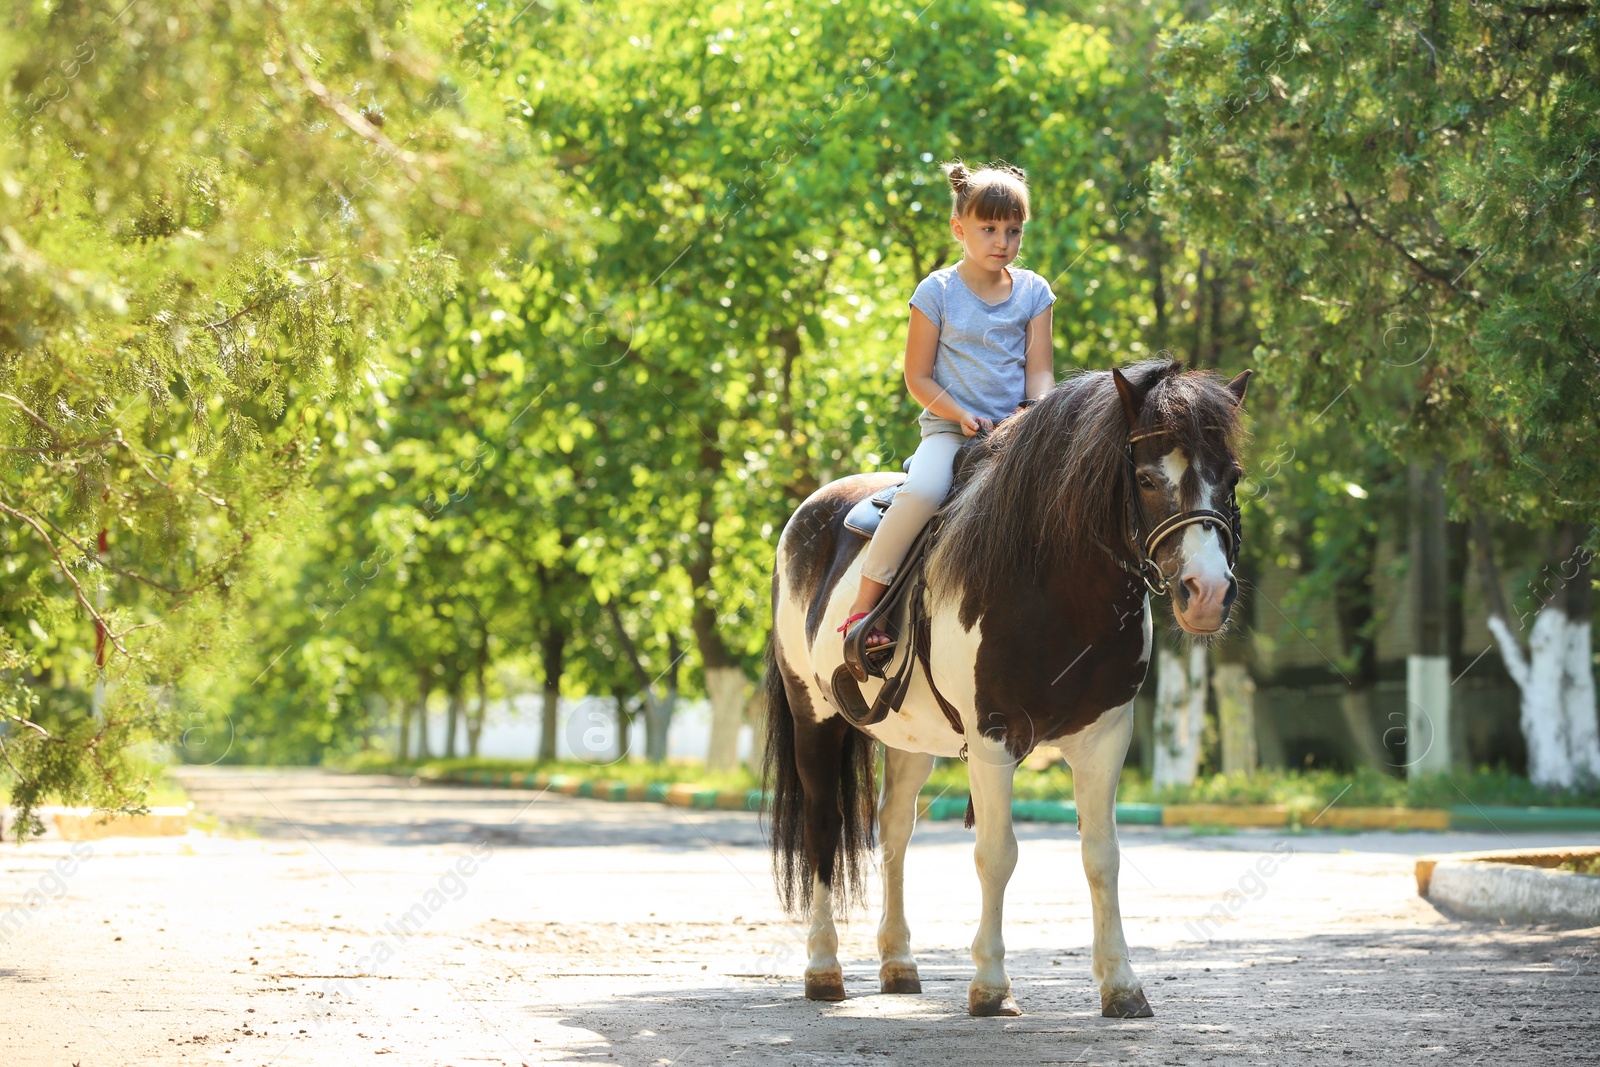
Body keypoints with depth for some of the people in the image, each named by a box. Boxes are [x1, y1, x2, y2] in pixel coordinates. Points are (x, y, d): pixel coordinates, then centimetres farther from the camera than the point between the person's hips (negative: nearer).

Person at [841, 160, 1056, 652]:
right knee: (922, 491, -32)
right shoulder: (937, 292, -1)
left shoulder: (1033, 291, 8)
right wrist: (962, 415, -15)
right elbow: (918, 377, 0)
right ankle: (864, 606, -21)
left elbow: (1040, 371, 6)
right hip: (948, 425, -3)